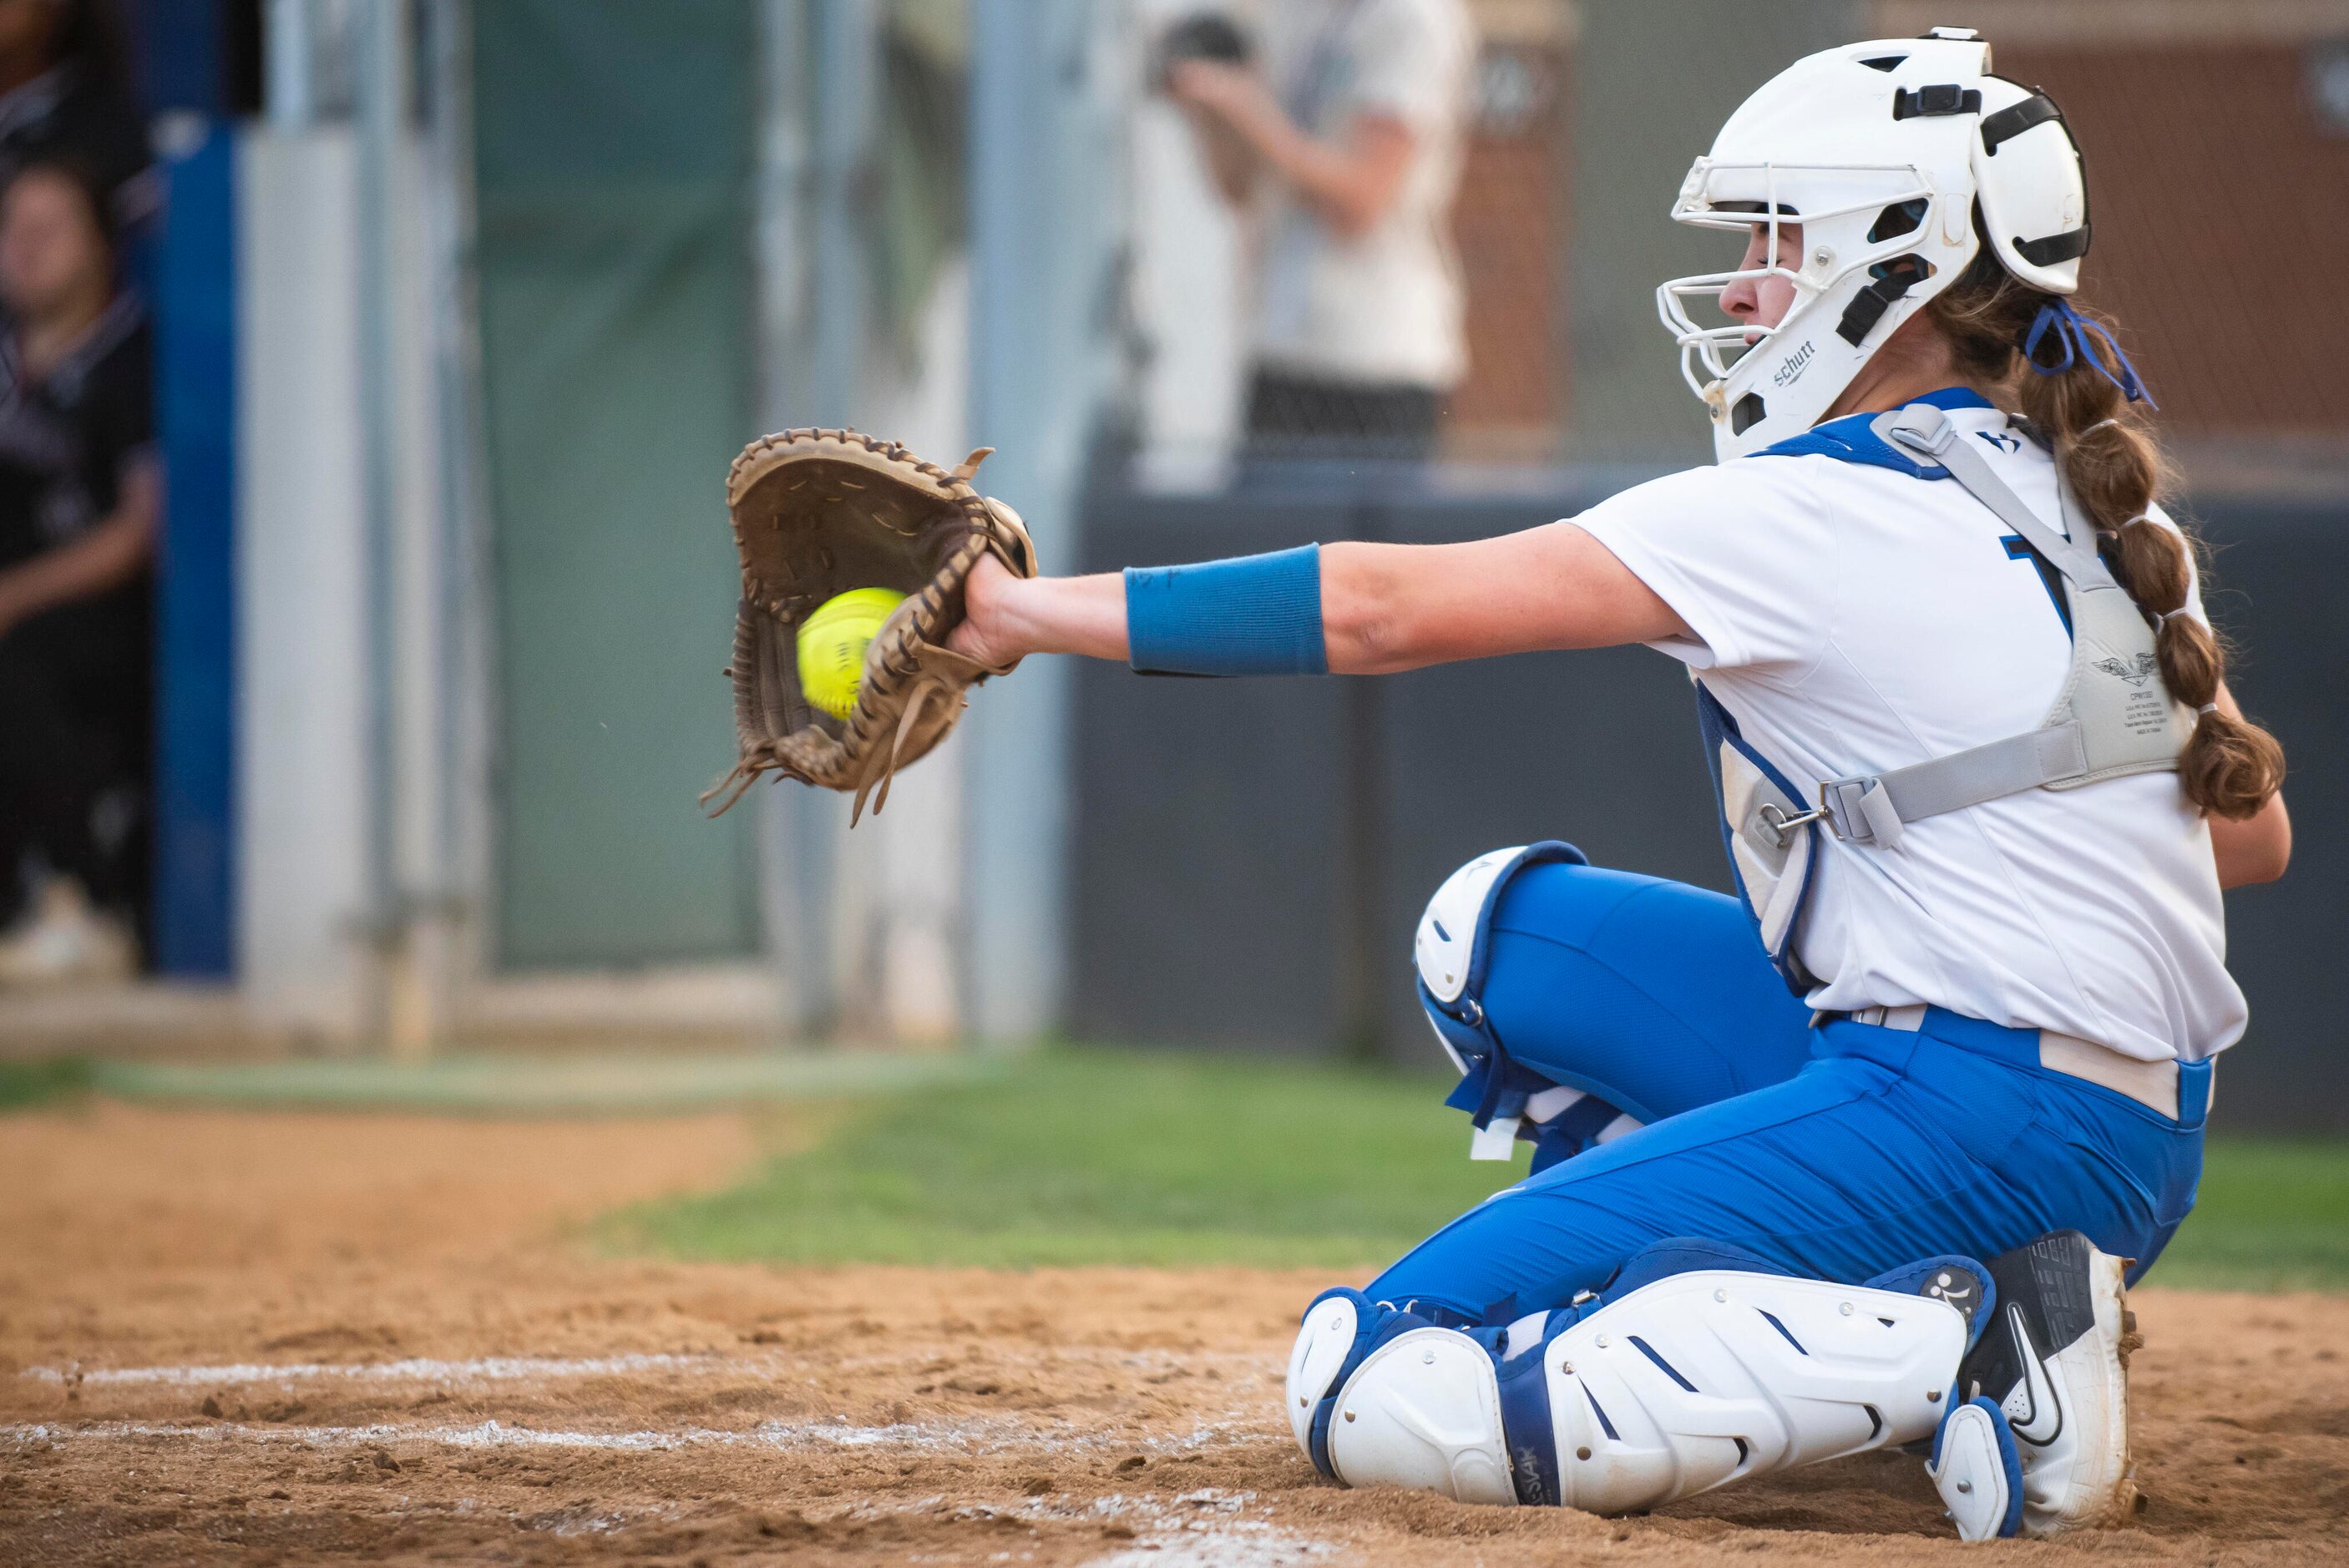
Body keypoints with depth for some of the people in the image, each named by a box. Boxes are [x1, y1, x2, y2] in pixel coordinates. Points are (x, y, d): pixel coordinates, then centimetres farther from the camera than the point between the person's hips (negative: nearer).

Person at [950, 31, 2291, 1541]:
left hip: (1967, 1113, -9)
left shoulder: (1815, 511, -11)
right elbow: (2252, 832, 19)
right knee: (1499, 926, 22)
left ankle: (1960, 1350, -16)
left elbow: (1382, 609, -12)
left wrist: (1035, 609, -5)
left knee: (1370, 1387, -11)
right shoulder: (2104, 503, 13)